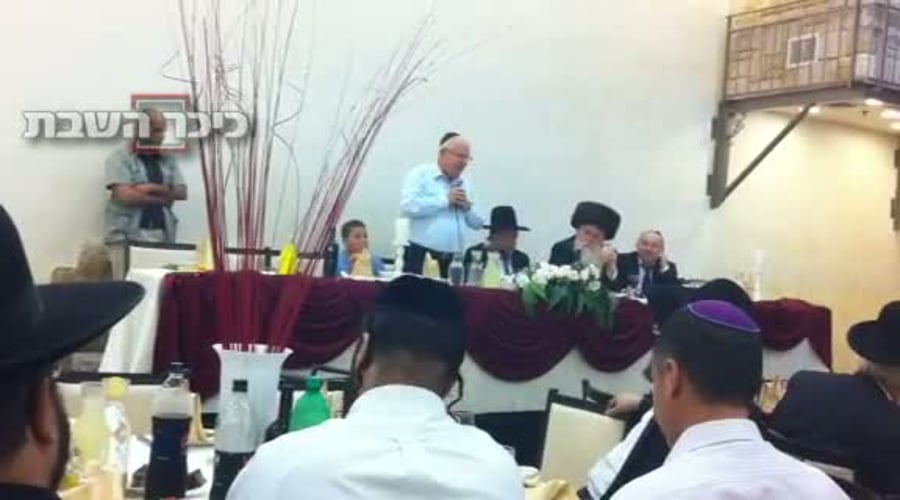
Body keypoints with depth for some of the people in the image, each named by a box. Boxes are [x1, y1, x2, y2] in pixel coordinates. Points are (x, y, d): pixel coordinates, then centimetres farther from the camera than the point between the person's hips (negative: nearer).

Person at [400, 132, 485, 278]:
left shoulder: (466, 184, 17)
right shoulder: (420, 174, -1)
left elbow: (478, 223, 20)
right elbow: (408, 206, -18)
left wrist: (467, 207, -1)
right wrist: (445, 200, -13)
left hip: (454, 257, 6)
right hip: (421, 253, -5)